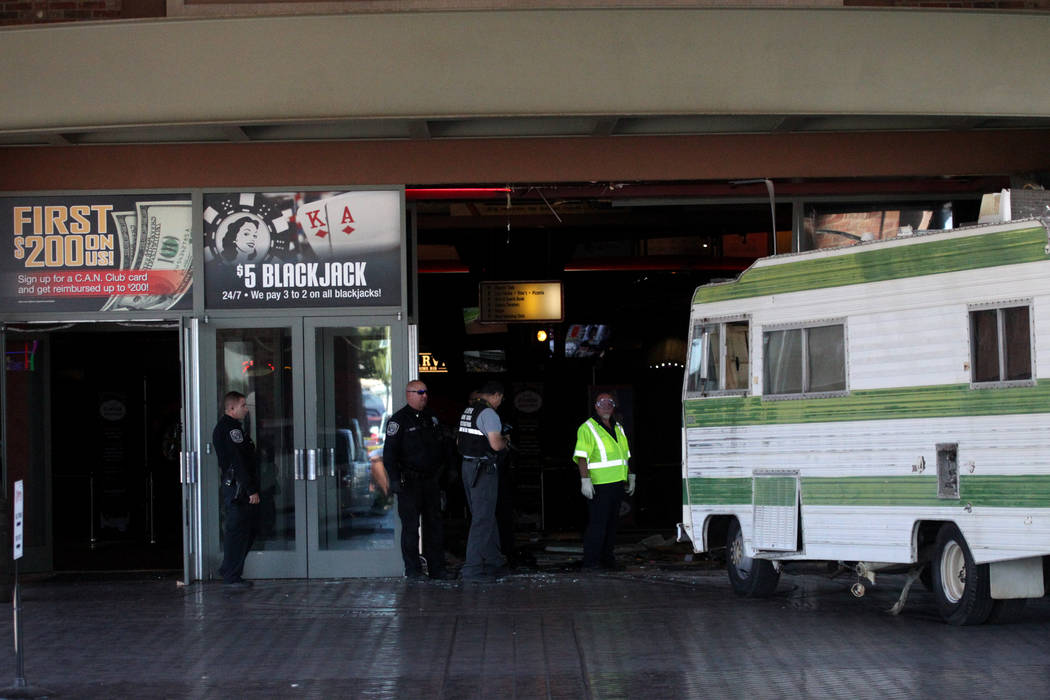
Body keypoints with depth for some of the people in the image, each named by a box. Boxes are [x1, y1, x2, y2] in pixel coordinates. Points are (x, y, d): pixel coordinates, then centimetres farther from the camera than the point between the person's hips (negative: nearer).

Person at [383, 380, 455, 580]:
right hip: (410, 481, -6)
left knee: (435, 524, 8)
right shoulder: (398, 420, -7)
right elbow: (389, 452, -11)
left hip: (431, 480, 7)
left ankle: (437, 567, 15)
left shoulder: (431, 418, 13)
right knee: (411, 526, -2)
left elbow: (442, 447, 23)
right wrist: (394, 479, -17)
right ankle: (413, 569, 4)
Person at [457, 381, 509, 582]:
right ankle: (472, 568, -9)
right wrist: (505, 441, 1)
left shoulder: (467, 412, 13)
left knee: (486, 515, 18)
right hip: (484, 469, -9)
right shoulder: (489, 413, -15)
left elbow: (459, 442, 21)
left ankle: (493, 560, 26)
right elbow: (496, 444, -21)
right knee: (482, 518, -7)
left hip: (468, 466, 9)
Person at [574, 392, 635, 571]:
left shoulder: (617, 427, 18)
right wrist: (585, 481, -20)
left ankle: (607, 558, 18)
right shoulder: (587, 428, -5)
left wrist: (630, 477, 20)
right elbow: (581, 457, -12)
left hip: (617, 483, 8)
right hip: (599, 484, -7)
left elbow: (625, 456, 25)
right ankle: (590, 561, -8)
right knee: (597, 523, -10)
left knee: (611, 522, 11)